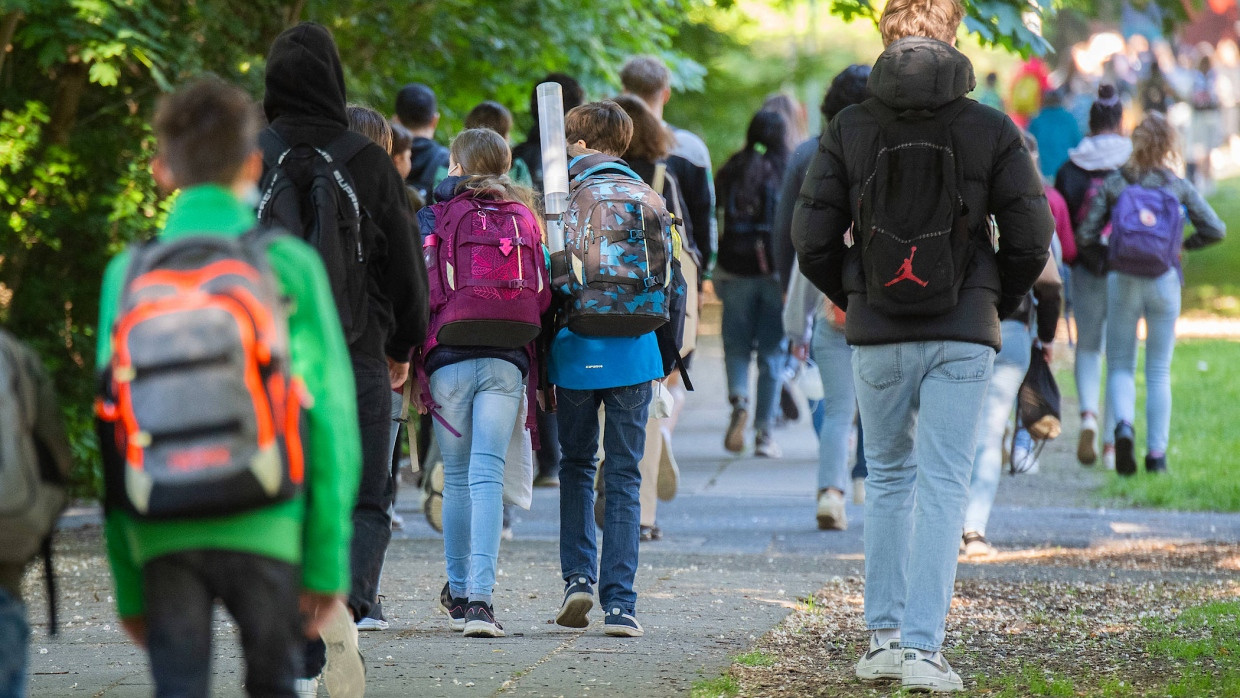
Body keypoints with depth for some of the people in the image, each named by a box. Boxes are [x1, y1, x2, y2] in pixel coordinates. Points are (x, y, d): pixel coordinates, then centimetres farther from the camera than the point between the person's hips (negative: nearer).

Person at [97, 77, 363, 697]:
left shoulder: (128, 275, 6)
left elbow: (110, 430, 6)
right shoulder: (289, 267, 1)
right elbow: (331, 416, -3)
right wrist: (328, 560, 1)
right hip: (263, 526, -1)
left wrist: (128, 586, 11)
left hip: (163, 535, 1)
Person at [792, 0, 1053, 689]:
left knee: (889, 477, 18)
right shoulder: (992, 130, -5)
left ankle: (885, 637, 17)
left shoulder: (849, 129, -2)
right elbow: (1033, 238, -4)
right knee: (944, 485, 0)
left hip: (878, 336, 2)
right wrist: (996, 306, 13)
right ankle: (923, 648, -8)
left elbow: (812, 242, -2)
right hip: (962, 336, -2)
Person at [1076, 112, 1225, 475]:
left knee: (1120, 366, 9)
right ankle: (1156, 453, 8)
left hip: (1121, 282, 0)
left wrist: (1104, 261, 15)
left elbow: (1086, 236, -2)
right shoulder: (1179, 187, 0)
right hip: (1164, 282, 0)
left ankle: (1123, 425, -20)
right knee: (1159, 372, 10)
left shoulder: (1114, 184, 1)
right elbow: (1215, 230, -1)